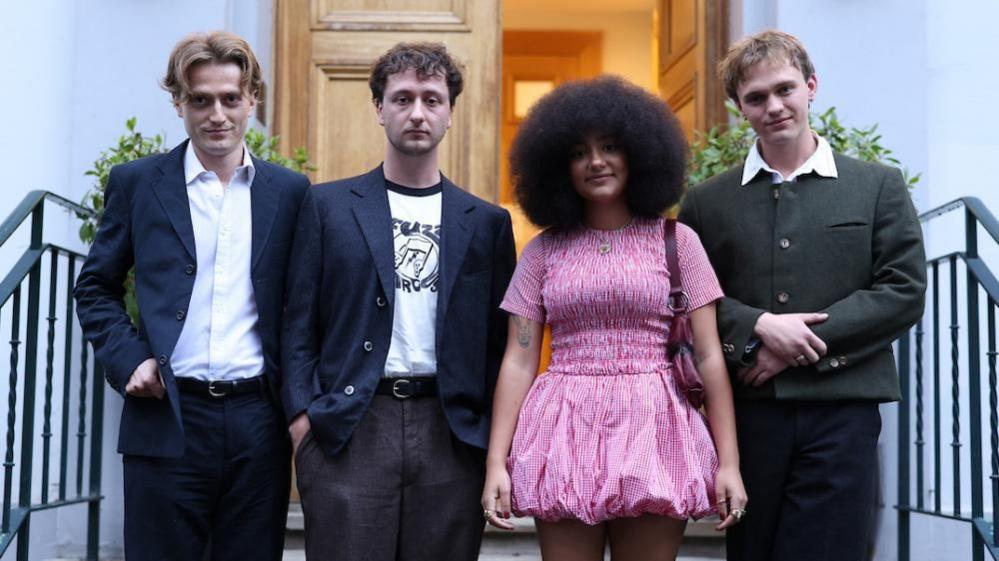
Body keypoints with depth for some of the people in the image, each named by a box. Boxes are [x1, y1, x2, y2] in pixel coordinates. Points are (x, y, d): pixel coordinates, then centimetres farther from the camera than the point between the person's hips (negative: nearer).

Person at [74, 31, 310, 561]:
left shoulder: (289, 191, 8)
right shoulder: (135, 183, 5)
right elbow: (95, 287, 10)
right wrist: (127, 359, -5)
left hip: (259, 419, 1)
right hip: (168, 417, -1)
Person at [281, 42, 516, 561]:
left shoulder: (487, 222, 11)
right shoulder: (327, 206, 8)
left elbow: (498, 341, 10)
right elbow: (299, 323, 4)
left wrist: (496, 440, 3)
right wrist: (302, 416, -6)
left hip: (450, 435, 2)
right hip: (348, 429, -1)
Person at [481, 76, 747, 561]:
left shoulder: (677, 242, 4)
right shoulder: (543, 250, 7)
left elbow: (708, 355, 1)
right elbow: (518, 361, 4)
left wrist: (728, 461, -4)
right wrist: (497, 462, -4)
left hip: (652, 431, -1)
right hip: (564, 434, 1)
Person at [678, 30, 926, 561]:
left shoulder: (878, 186, 7)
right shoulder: (707, 201, 10)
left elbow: (905, 290, -1)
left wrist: (803, 343, -10)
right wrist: (758, 328, -14)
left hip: (841, 409, -1)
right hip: (745, 410, 2)